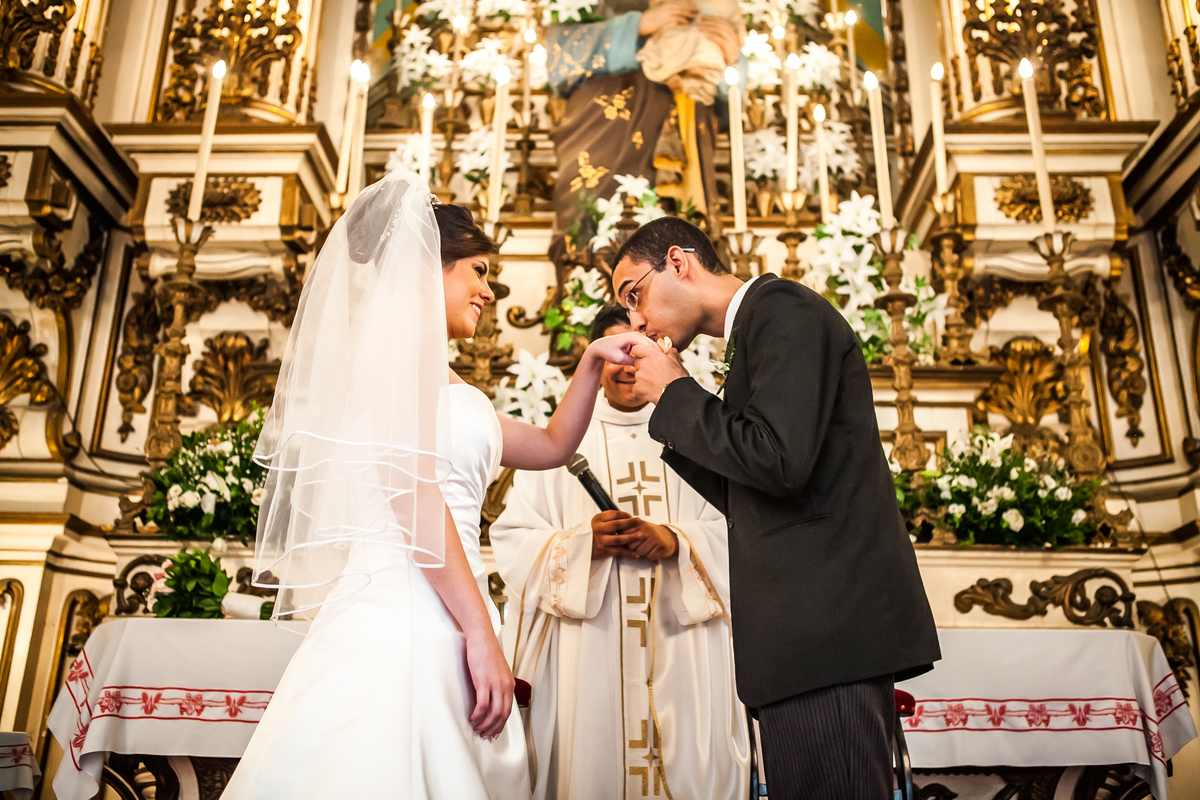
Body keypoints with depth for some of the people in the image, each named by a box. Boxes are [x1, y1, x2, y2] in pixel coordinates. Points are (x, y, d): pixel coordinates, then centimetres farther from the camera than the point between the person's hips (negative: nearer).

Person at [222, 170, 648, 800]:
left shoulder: (442, 382, 25)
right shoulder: (393, 341, -2)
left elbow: (552, 446, 33)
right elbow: (411, 489, -13)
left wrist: (592, 360, 23)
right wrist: (481, 631, -15)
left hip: (440, 622, 9)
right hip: (401, 612, -9)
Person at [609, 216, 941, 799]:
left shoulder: (779, 308, -6)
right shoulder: (757, 334, 23)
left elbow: (779, 461, -21)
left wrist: (674, 394, -7)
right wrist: (677, 420, 12)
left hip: (826, 621, -10)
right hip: (822, 626, 10)